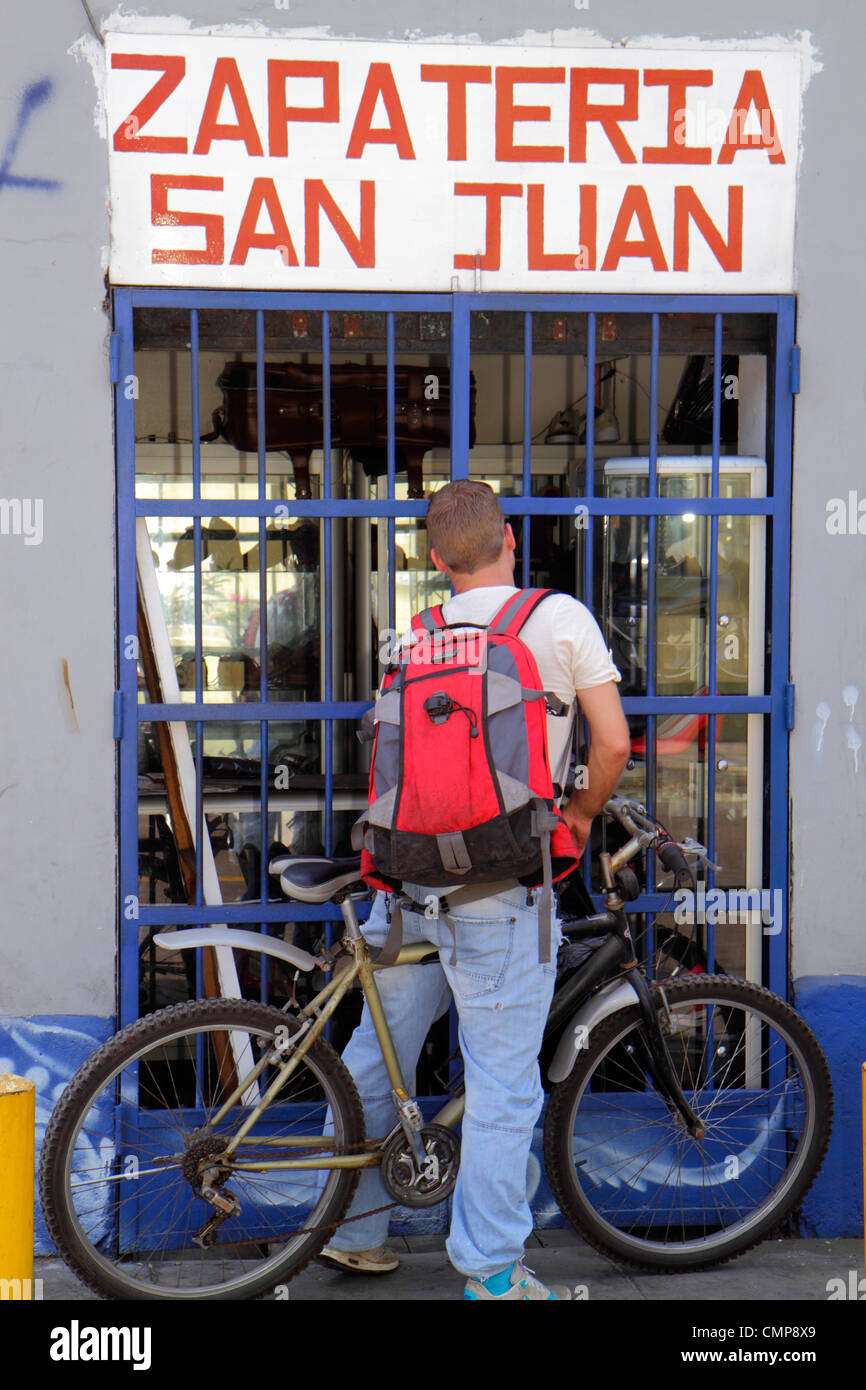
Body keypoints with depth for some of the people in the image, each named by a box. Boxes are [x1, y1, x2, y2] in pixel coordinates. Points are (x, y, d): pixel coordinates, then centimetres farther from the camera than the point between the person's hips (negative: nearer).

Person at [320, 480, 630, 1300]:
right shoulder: (561, 618, -2)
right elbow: (612, 743, -6)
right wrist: (581, 814, 12)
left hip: (407, 866, 5)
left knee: (378, 1051, 17)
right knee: (502, 1080, 2)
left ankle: (351, 1229, 31)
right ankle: (492, 1274, 9)